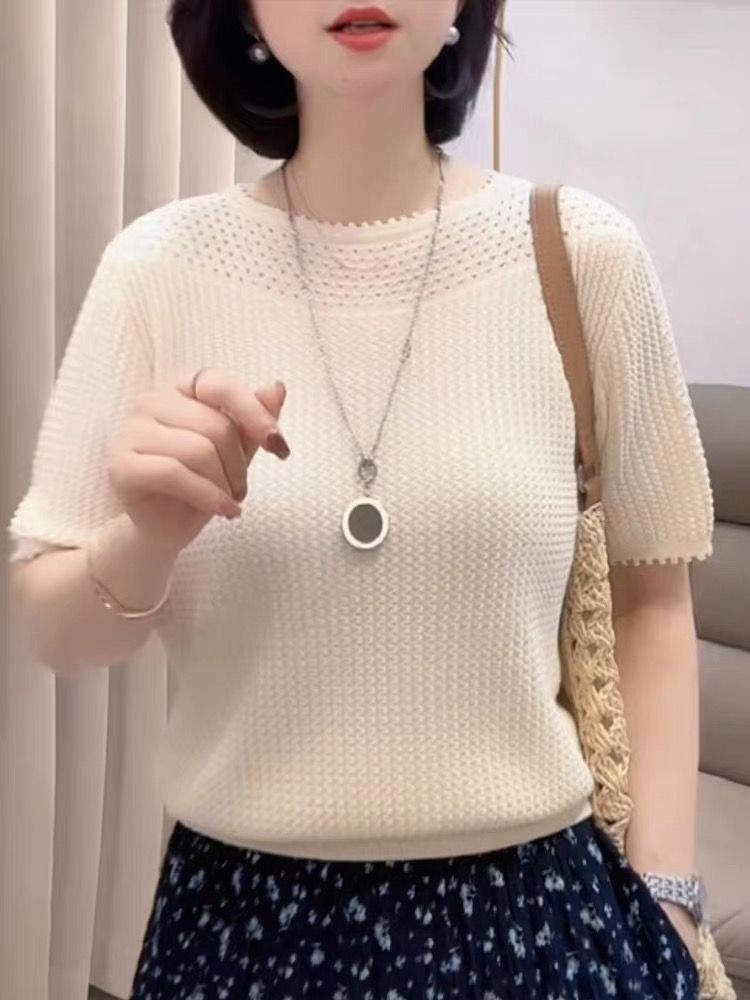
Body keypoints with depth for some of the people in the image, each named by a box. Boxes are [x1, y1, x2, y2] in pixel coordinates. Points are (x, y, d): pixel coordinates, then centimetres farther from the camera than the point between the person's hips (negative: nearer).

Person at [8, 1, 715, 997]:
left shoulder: (583, 252, -8)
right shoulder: (159, 266, -8)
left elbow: (648, 596, 1)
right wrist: (147, 543, -22)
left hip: (534, 907, 0)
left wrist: (664, 895, -1)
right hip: (244, 914, 1)